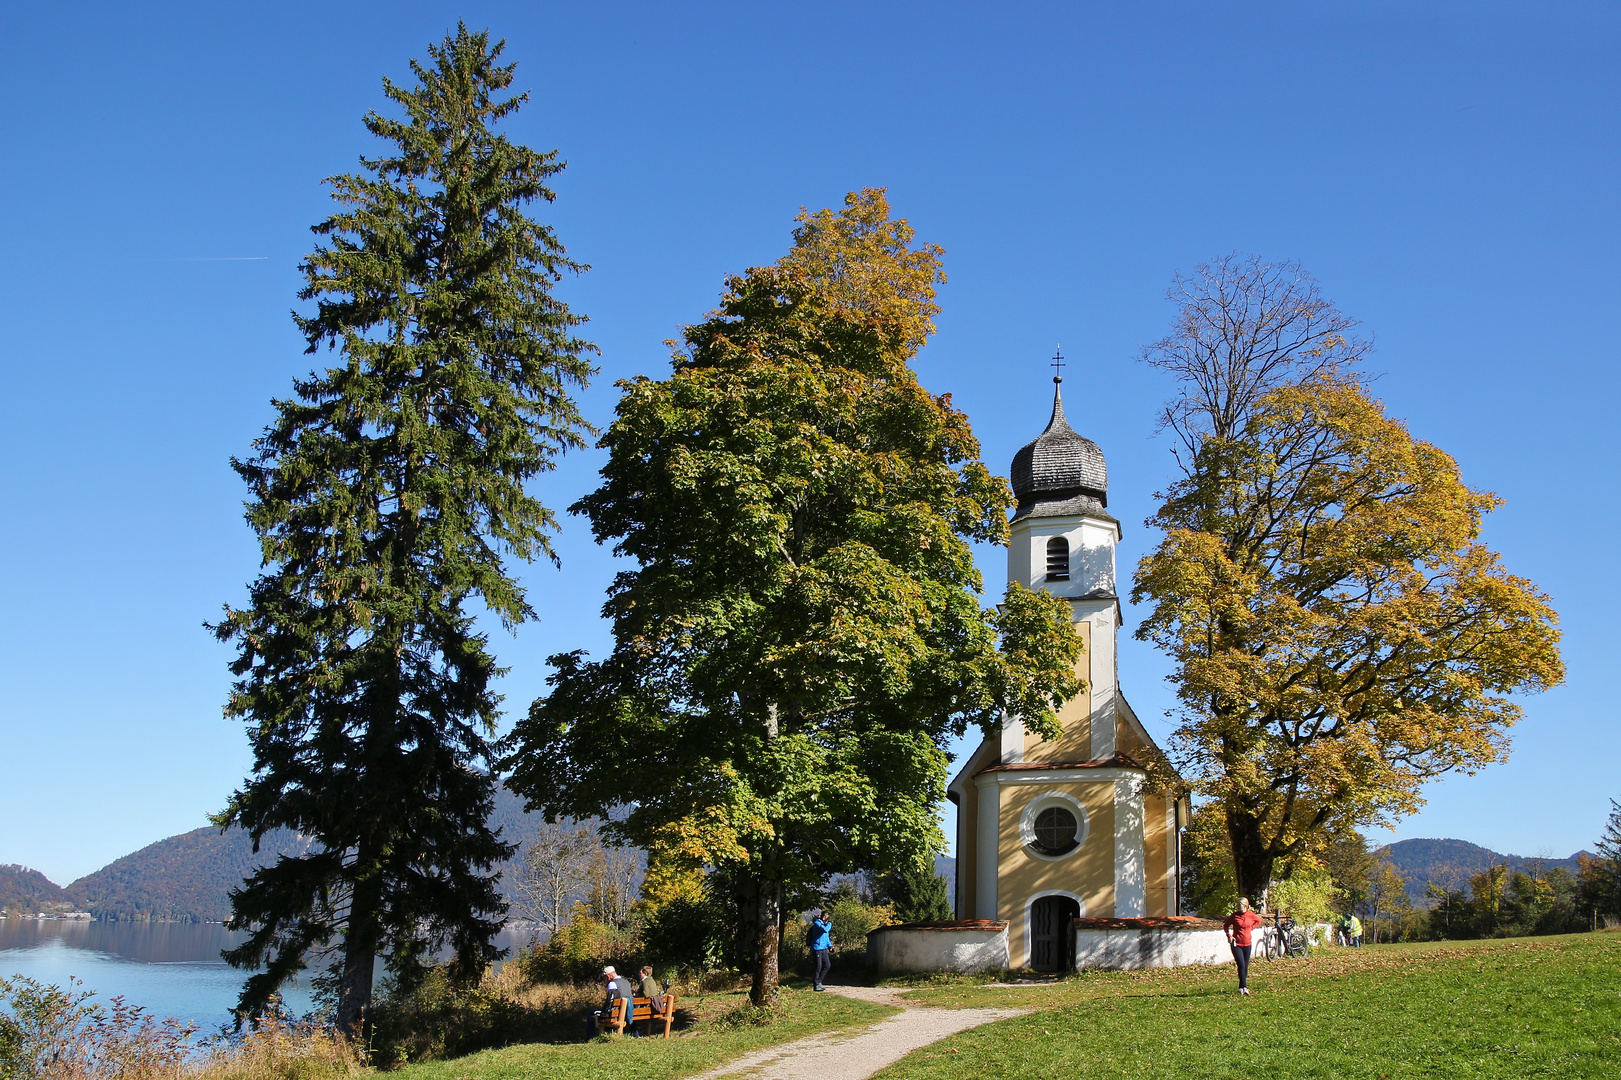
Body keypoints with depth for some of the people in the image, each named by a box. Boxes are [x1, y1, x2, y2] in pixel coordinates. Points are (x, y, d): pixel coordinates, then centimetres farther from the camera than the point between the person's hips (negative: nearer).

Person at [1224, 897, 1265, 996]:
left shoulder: (1251, 915, -1)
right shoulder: (1234, 916, -5)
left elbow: (1259, 921, 21)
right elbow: (1225, 926, 8)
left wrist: (1251, 928, 8)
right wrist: (1229, 936, -6)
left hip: (1247, 944, 3)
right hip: (1236, 944, -3)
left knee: (1246, 967, 8)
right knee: (1241, 965, -15)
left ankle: (1241, 987, 18)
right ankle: (1244, 987, -14)